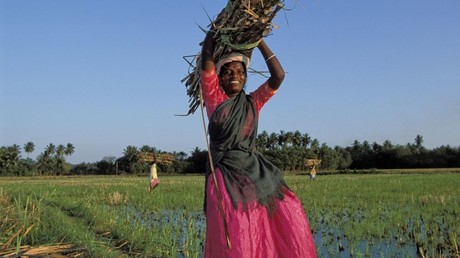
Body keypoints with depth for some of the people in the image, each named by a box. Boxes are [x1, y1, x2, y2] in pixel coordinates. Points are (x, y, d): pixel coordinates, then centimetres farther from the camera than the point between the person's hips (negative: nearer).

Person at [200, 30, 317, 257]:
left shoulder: (253, 102, 13)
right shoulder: (214, 98, 5)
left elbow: (278, 76, 3)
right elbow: (207, 56, 0)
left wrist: (259, 41, 8)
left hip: (257, 173, 4)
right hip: (226, 178, -3)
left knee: (290, 216, -12)